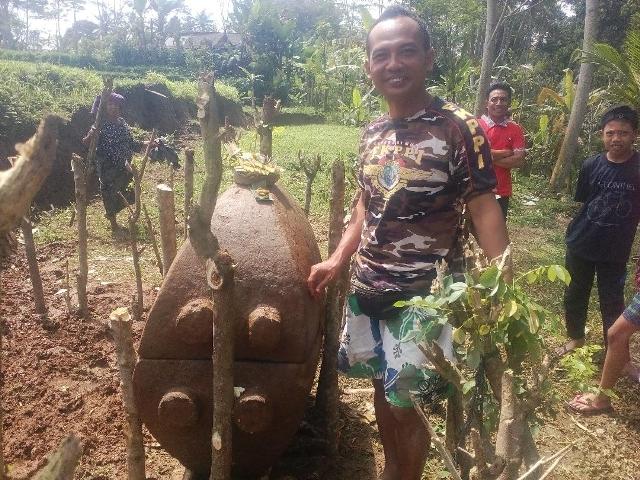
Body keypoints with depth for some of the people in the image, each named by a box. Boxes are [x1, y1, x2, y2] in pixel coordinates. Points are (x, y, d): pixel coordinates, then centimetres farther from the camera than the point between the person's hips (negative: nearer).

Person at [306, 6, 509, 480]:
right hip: (368, 286, 6)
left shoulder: (458, 127, -12)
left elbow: (484, 210, -14)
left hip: (422, 293, -6)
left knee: (403, 402, 2)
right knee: (382, 388, 19)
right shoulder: (373, 133, 6)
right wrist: (337, 260, 8)